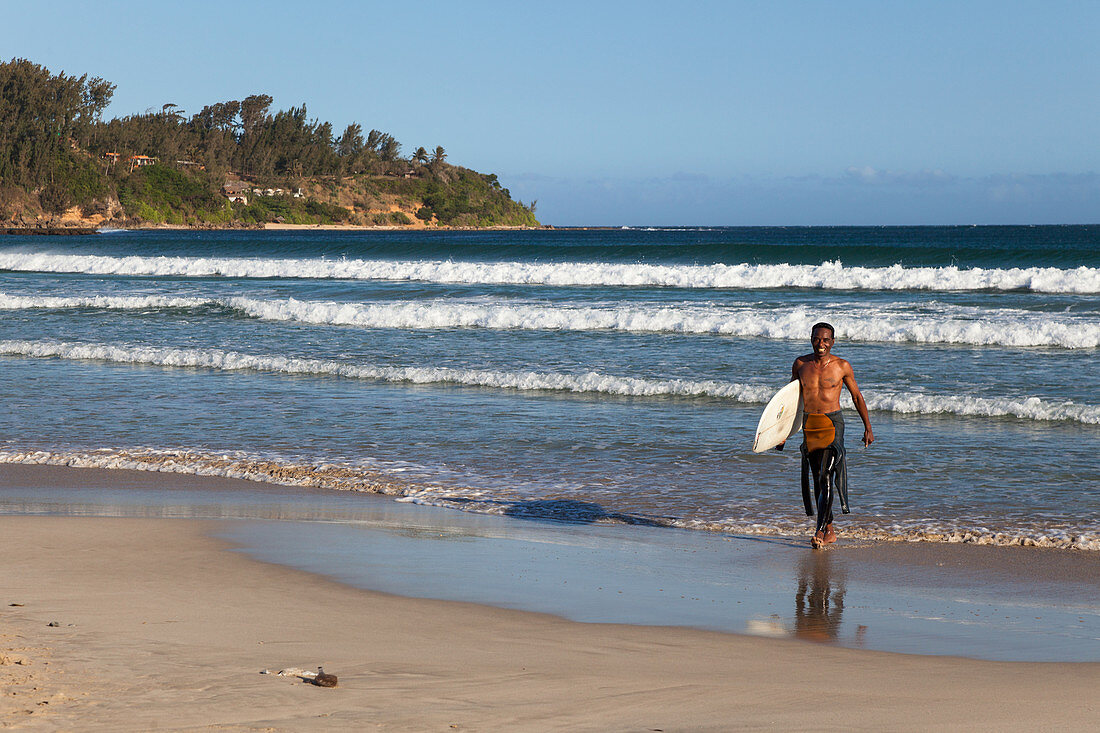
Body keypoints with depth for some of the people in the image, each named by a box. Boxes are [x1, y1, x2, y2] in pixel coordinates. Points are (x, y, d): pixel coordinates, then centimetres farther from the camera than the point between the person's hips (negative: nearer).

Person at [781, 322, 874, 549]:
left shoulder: (842, 366, -2)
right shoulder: (801, 364, 5)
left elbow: (857, 396, 9)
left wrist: (868, 428, 8)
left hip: (832, 422, -4)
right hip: (808, 425, 4)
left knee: (827, 477, -15)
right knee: (816, 479, 8)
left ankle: (820, 531, -18)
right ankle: (830, 530, 19)